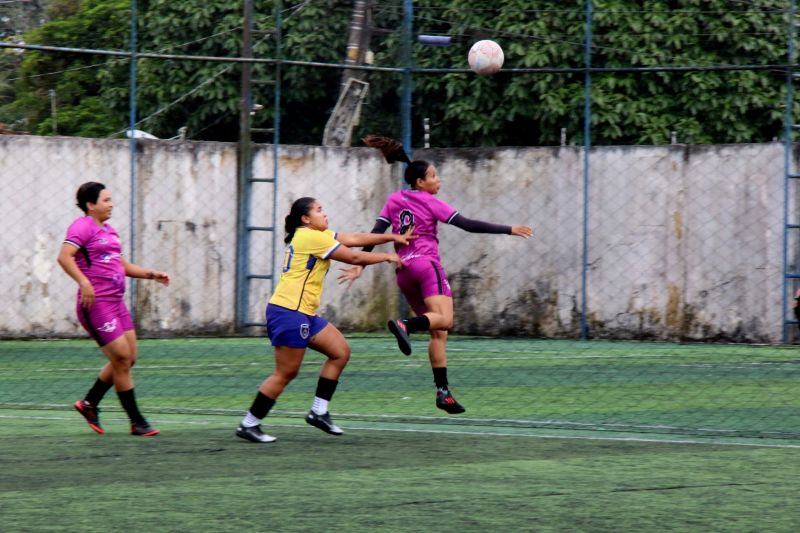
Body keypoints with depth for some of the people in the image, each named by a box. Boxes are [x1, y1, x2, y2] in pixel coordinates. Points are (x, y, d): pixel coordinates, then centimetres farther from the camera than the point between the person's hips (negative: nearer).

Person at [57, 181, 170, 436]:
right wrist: (84, 283, -33)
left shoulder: (109, 230, 19)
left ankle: (89, 403, 24)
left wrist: (150, 274, 17)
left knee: (128, 358, 9)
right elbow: (64, 257, -22)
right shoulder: (83, 226, -8)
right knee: (122, 358, -7)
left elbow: (123, 266, 29)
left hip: (116, 301, 9)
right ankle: (136, 422, 1)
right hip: (96, 304, -9)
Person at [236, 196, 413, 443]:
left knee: (340, 352, 9)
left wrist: (393, 237, 13)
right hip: (289, 312, -11)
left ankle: (319, 412, 11)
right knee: (286, 373, -8)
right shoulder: (311, 237, -13)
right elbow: (354, 257, -10)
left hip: (304, 314, 11)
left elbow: (356, 238, 17)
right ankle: (248, 425, -2)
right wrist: (387, 257, 3)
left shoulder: (317, 236, 16)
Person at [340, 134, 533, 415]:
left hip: (404, 271, 7)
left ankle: (443, 391, 0)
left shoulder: (394, 200, 15)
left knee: (438, 333, 8)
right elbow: (469, 225, -5)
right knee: (444, 320, -25)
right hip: (426, 265, -7)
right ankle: (404, 325, -51)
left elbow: (376, 233, 7)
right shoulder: (430, 202, 0)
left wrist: (360, 265, 10)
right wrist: (509, 230, -2)